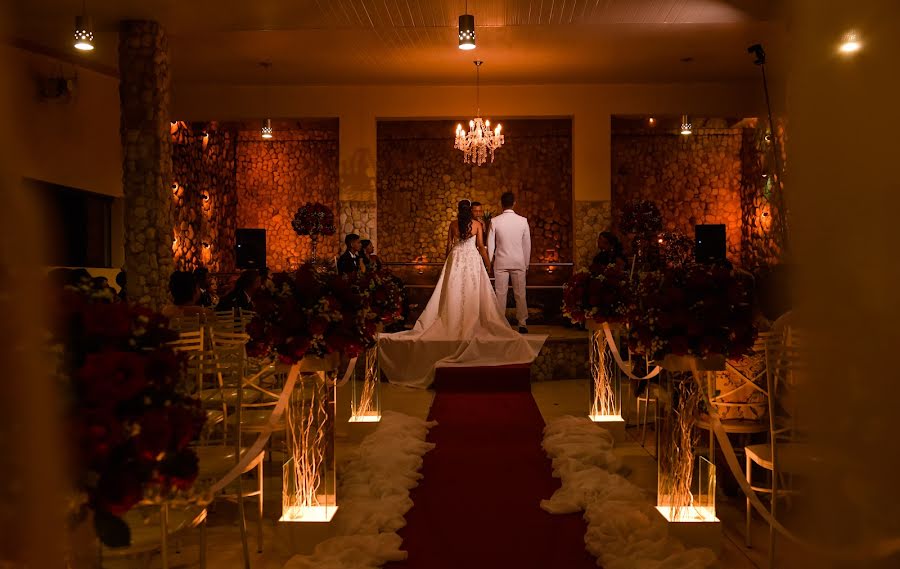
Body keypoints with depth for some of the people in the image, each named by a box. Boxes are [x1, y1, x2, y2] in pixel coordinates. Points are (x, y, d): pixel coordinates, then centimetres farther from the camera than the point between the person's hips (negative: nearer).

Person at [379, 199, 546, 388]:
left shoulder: (453, 225, 1)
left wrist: (448, 262, 18)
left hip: (456, 259, 1)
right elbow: (481, 246, -1)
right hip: (473, 259, -1)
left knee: (454, 292, 4)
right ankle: (472, 323, -1)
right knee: (472, 294, 2)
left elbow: (449, 245, 6)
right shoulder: (477, 224, -1)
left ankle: (454, 322, 2)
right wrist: (488, 263, 9)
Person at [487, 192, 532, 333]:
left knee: (501, 294, 5)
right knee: (520, 294, 6)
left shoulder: (494, 221, -6)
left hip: (501, 263, 0)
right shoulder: (523, 221, -4)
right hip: (519, 262, 0)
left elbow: (490, 245, -1)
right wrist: (526, 264, 13)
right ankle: (522, 324, 8)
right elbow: (527, 245, 2)